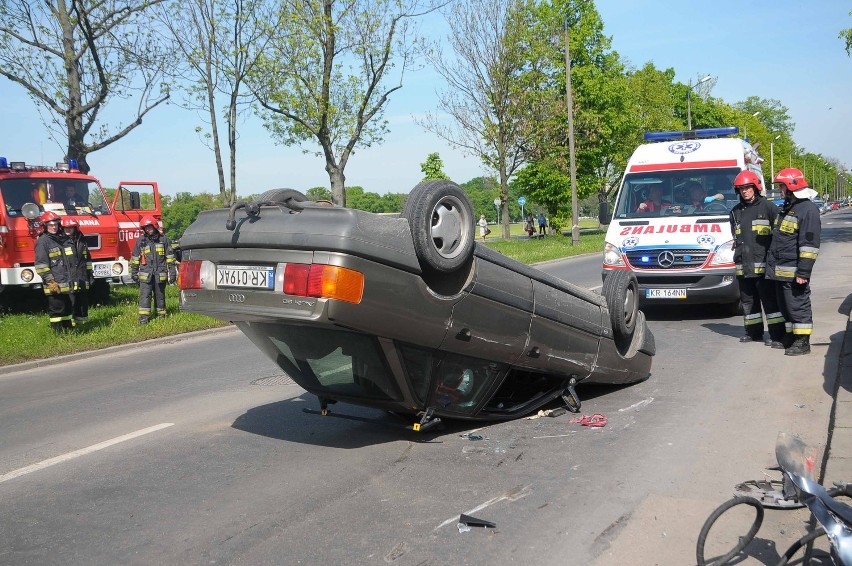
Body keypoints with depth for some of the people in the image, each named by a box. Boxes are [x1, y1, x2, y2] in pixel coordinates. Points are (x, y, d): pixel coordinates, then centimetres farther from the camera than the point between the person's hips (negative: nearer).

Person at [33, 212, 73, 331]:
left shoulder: (62, 238, 15)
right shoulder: (42, 241, -8)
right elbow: (41, 265, -14)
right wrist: (51, 282, -19)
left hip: (65, 283, 8)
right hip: (54, 285, -8)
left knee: (67, 307, 15)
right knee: (56, 310, -4)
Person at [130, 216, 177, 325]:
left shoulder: (164, 239, 6)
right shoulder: (141, 240, 7)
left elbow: (170, 256, 7)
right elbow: (135, 257, 12)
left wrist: (172, 271, 2)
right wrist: (134, 272, 9)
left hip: (160, 274, 0)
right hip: (145, 274, 0)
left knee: (160, 295, 8)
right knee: (145, 295, -8)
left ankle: (161, 315, 17)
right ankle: (143, 317, -8)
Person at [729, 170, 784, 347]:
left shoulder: (768, 207, -1)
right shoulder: (735, 212, 15)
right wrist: (737, 252, 13)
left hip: (763, 265, -6)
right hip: (743, 266, 6)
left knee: (770, 300, -6)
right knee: (748, 301, 12)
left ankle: (777, 335, -4)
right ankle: (754, 332, 24)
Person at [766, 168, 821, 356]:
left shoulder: (808, 209, -13)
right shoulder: (787, 208, 18)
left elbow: (810, 245, -19)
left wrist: (803, 272, -22)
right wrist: (772, 265, 25)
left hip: (794, 271, -9)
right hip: (780, 269, 9)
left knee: (798, 306, -5)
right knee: (785, 305, 15)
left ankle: (802, 342, 0)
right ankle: (790, 336, 25)